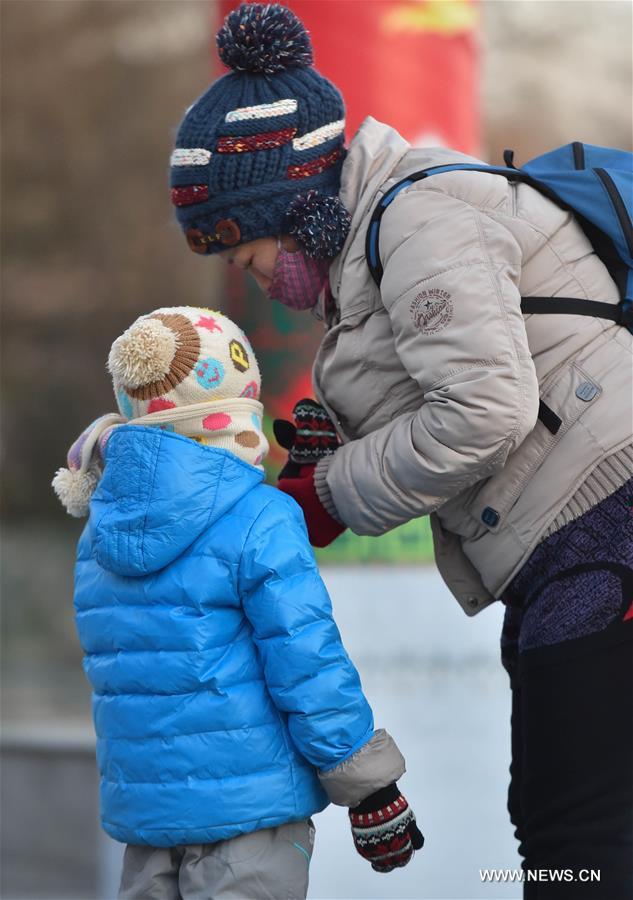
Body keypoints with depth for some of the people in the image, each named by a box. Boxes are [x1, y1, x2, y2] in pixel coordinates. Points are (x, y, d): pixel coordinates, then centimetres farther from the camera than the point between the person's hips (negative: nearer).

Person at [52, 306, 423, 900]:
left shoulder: (97, 533, 8)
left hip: (141, 804, 6)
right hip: (250, 804, -6)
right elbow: (308, 668, -15)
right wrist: (373, 793, -6)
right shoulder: (261, 522, -13)